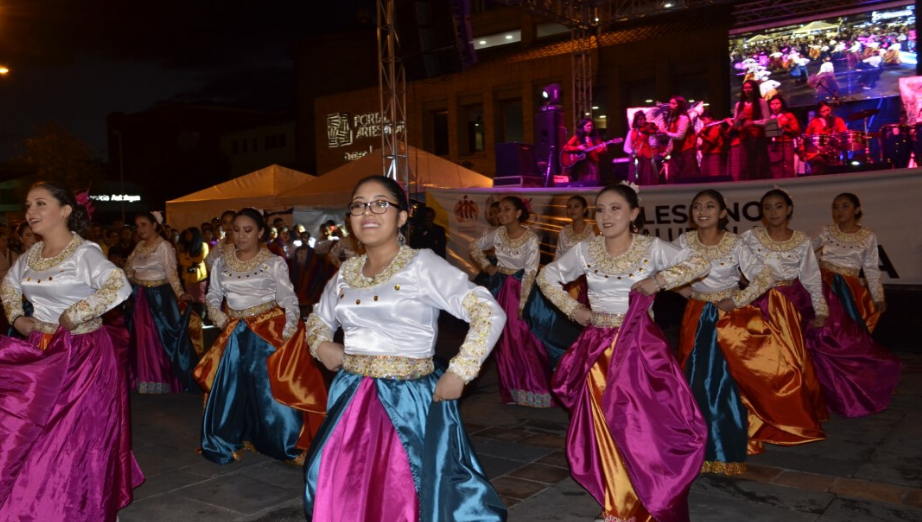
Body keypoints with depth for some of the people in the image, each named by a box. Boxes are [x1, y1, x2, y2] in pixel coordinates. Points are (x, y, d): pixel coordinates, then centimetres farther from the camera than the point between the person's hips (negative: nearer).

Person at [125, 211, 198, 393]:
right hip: (140, 297, 7)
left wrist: (180, 293, -30)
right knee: (141, 338, 11)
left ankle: (162, 380, 6)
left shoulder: (164, 246, -12)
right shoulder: (139, 246, 9)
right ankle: (145, 379, 21)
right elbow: (129, 267, 19)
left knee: (159, 338, -3)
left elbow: (171, 273, -19)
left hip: (158, 296, -7)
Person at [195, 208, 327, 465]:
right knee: (231, 388, 8)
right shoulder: (221, 263, 7)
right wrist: (219, 317, -4)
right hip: (236, 334, 4)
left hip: (270, 331, -4)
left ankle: (290, 443, 10)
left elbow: (289, 300, -9)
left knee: (274, 389, -4)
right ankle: (234, 440, 26)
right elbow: (213, 296, 15)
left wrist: (289, 331, -19)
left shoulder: (274, 263, -5)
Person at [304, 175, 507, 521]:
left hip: (410, 400, -5)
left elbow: (490, 314, -15)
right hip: (352, 399, 5)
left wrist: (458, 373, -16)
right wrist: (320, 345, 5)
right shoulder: (346, 272, 8)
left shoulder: (423, 265, -10)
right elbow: (318, 320, 26)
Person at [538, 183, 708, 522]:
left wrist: (658, 281, -22)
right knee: (604, 427, 4)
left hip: (639, 345, -2)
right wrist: (573, 309, 1)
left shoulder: (652, 248, -6)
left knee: (647, 423, -5)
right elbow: (546, 276, 12)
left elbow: (701, 263, -14)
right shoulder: (584, 250, 1)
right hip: (599, 347, 3)